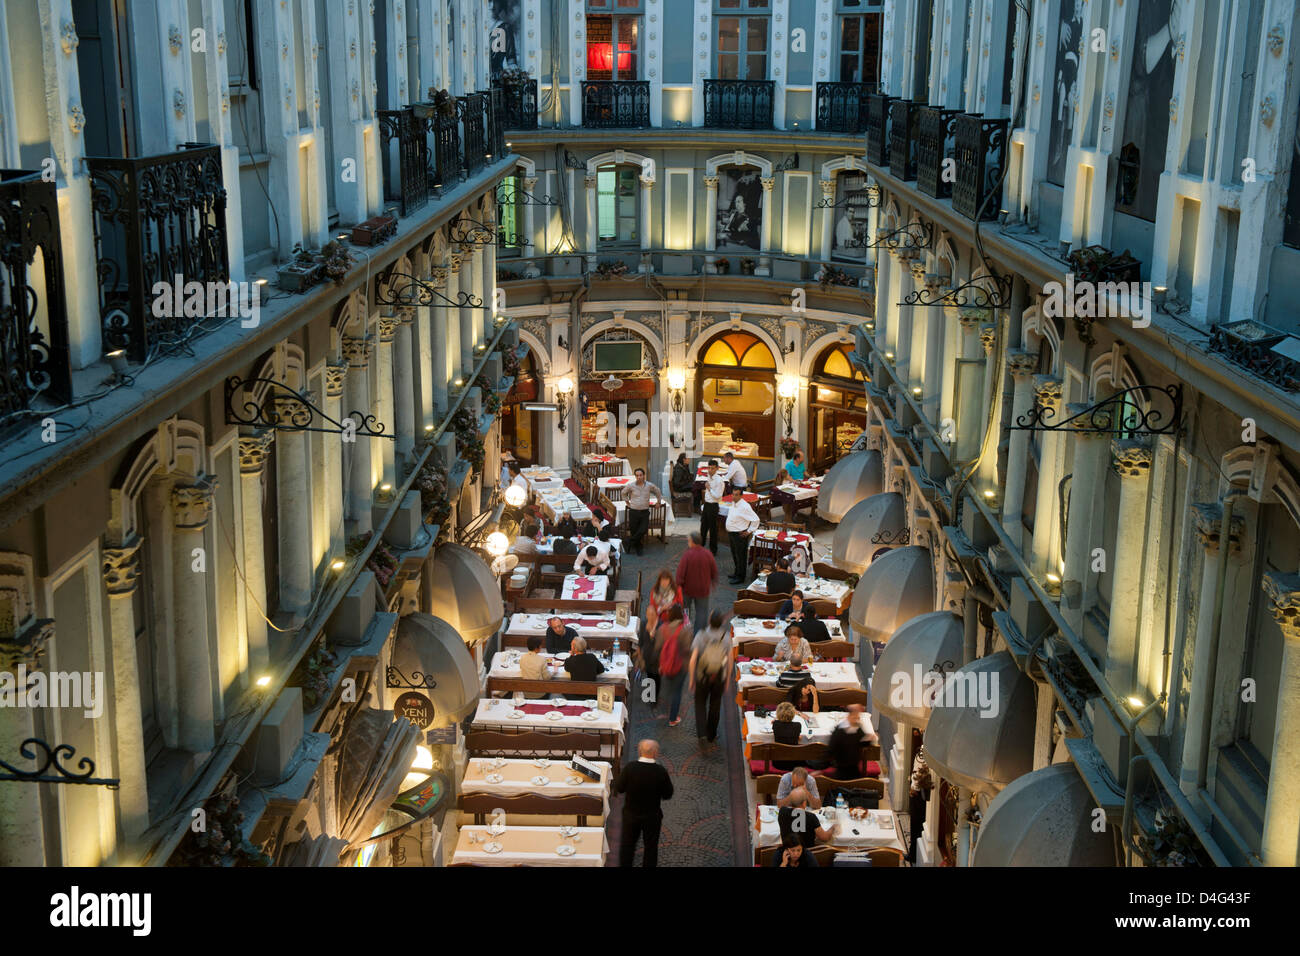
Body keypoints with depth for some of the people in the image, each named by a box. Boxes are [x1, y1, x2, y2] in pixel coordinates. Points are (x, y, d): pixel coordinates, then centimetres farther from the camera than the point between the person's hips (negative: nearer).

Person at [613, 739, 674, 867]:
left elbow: (619, 788, -10)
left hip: (631, 814, 1)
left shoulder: (629, 768, -21)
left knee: (627, 844, 20)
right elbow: (668, 795, -10)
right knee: (651, 847, 17)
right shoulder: (660, 772, -21)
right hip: (652, 816, -1)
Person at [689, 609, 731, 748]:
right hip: (719, 678, 1)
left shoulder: (700, 636, -15)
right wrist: (727, 681, 7)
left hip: (702, 677, -1)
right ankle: (711, 737, 32)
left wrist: (691, 679, -6)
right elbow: (730, 662, -7)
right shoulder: (726, 639, -11)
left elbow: (693, 660, -19)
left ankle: (702, 735, -2)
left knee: (700, 705, 16)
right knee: (715, 706, 21)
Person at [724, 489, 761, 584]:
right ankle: (737, 572, 39)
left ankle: (740, 577, 13)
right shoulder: (733, 503, 2)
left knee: (740, 556, 3)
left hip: (740, 535, -9)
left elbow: (755, 520, -25)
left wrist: (749, 531, -18)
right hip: (731, 533, 9)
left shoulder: (744, 507, -25)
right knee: (734, 554, 23)